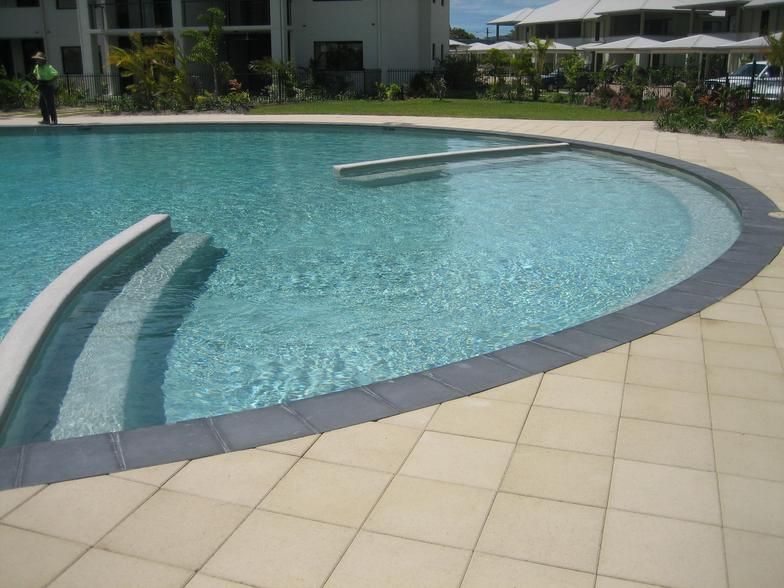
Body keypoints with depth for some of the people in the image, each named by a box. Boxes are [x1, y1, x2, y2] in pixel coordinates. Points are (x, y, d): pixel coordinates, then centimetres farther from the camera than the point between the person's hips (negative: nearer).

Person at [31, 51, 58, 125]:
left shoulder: (48, 67, -16)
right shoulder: (37, 67, 9)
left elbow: (56, 74, -24)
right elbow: (34, 73, 29)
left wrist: (50, 81, -20)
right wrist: (38, 80, 14)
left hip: (48, 88, -9)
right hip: (41, 88, 9)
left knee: (50, 104, -9)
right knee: (41, 104, 8)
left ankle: (54, 120, -4)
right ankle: (46, 119, 15)